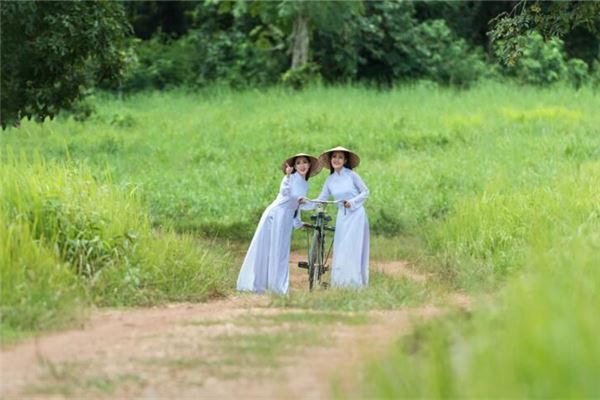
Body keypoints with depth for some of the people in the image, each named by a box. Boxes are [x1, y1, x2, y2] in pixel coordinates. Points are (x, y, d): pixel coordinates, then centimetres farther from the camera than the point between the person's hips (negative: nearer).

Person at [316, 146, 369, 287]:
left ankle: (355, 282, -3)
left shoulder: (352, 175, -5)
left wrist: (352, 202, -15)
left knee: (353, 249, -7)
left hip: (356, 215, -4)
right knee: (340, 250, 3)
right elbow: (321, 200, 5)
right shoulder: (330, 180, 7)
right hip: (342, 216, 4)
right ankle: (340, 282, 8)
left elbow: (365, 192, -1)